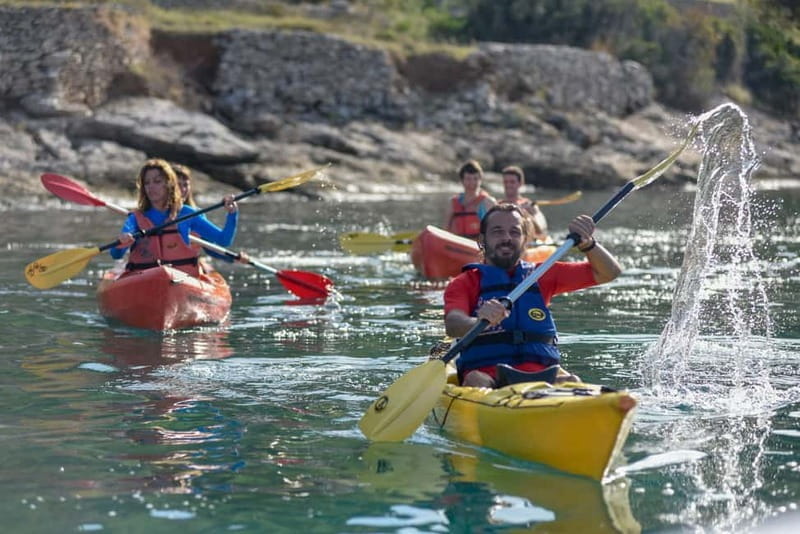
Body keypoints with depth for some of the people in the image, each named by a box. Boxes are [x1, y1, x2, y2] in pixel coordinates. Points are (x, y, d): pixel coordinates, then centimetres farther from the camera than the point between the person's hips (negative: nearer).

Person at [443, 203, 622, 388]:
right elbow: (452, 325, -11)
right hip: (487, 374, -3)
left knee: (571, 382, -31)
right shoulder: (465, 283, 11)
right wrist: (479, 321, -35)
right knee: (476, 381, -37)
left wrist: (587, 243, -1)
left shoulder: (541, 276, 22)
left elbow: (608, 273, 19)